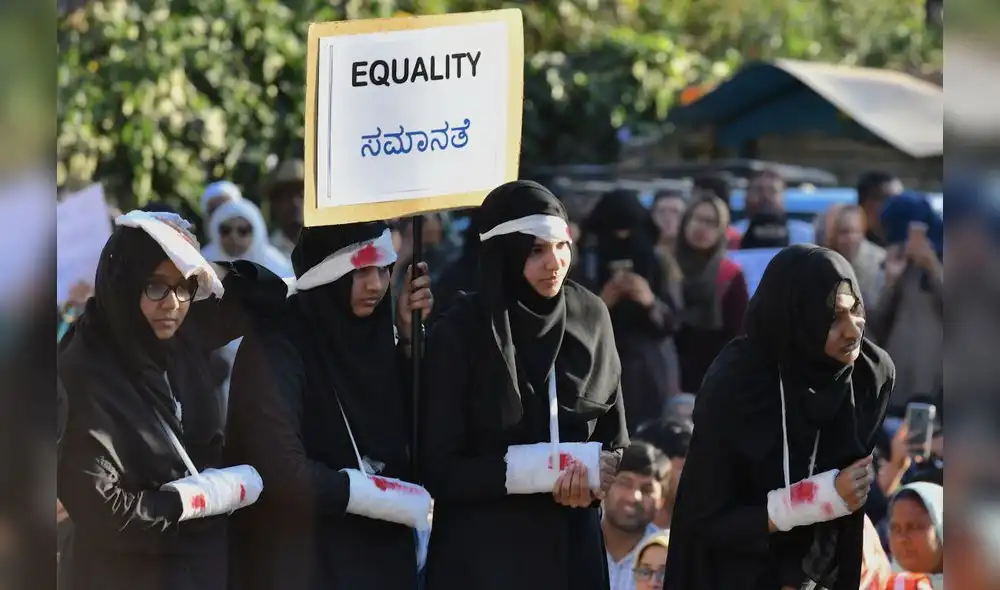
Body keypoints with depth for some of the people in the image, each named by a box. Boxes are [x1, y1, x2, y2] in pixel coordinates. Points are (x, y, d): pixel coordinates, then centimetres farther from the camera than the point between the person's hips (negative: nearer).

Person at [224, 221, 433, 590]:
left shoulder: (373, 337, 6)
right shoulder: (275, 349, -14)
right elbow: (283, 473, -23)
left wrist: (410, 337, -4)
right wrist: (392, 496, -11)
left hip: (383, 559, 6)